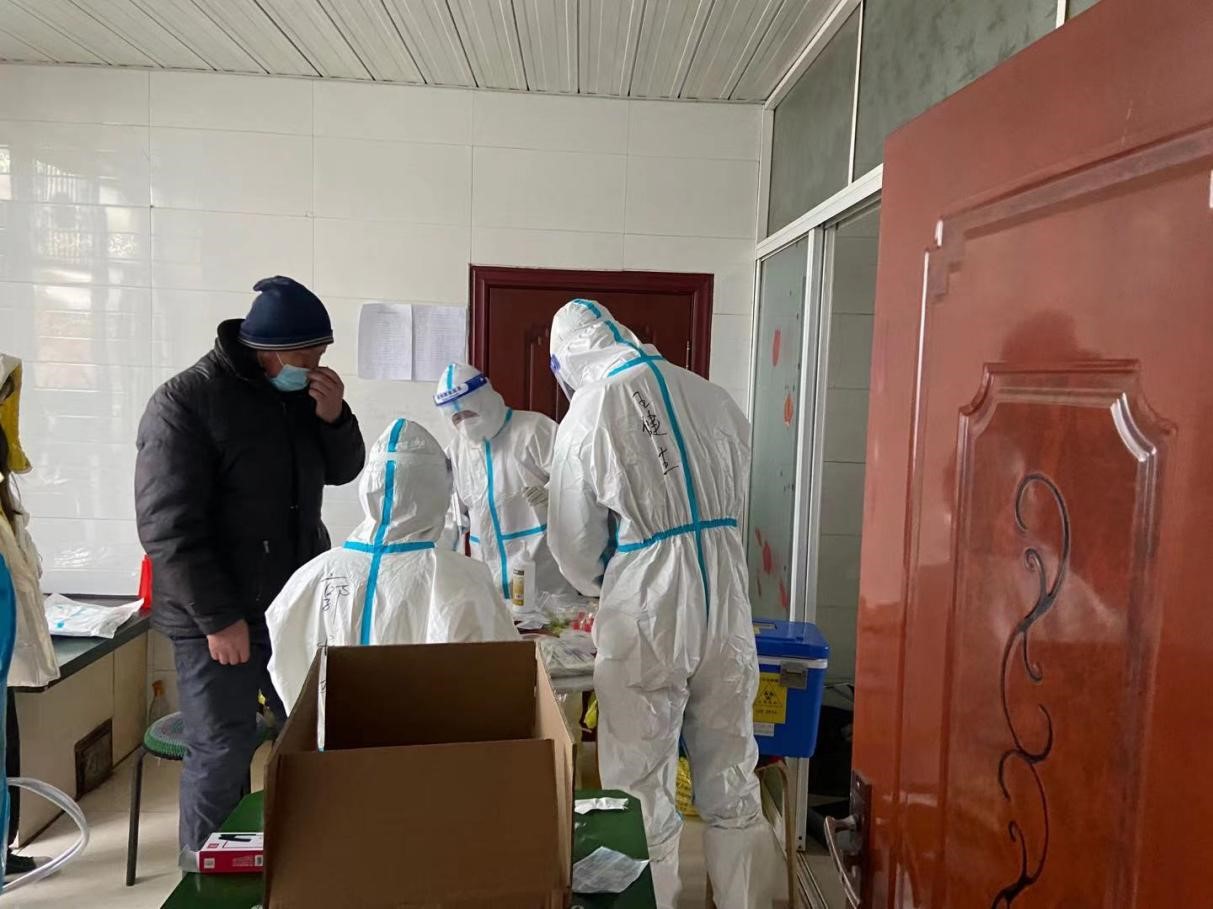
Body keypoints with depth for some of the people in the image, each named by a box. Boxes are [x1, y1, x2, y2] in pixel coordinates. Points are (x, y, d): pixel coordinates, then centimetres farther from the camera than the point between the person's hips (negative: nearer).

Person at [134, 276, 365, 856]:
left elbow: (342, 471, 12)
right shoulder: (185, 402, -16)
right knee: (223, 751, 2)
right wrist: (218, 617, -19)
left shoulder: (299, 393, 4)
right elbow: (168, 528, -18)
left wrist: (333, 418, -8)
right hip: (216, 614, -6)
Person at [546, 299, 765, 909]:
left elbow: (575, 547, -1)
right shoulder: (713, 397, 4)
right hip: (727, 599, 5)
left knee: (643, 786, 11)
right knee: (731, 776, 18)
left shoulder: (588, 412, -6)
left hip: (647, 609, -4)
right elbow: (734, 502, 10)